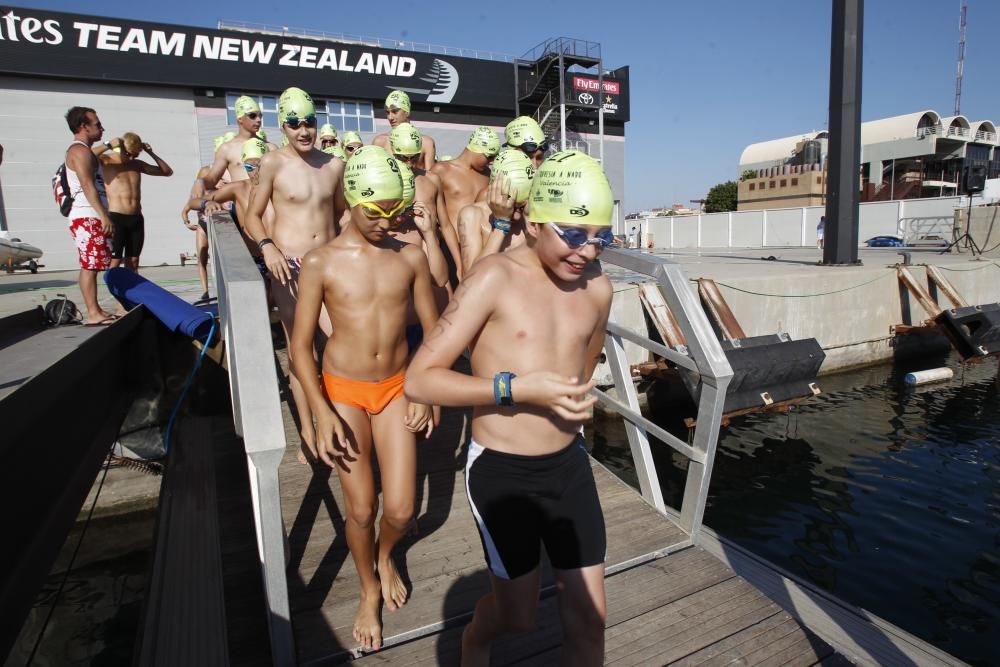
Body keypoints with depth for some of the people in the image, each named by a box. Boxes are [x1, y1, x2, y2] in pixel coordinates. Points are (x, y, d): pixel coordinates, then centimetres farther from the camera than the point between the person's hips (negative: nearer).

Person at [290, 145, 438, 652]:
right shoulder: (321, 263, -11)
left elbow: (432, 329, 4)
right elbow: (300, 344, -8)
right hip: (344, 391, -1)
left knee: (400, 509, 2)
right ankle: (370, 590, 36)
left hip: (396, 389, 2)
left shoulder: (410, 257, -5)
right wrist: (322, 413, -15)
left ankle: (385, 555, 40)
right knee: (361, 509, 6)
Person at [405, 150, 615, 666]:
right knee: (519, 614, 16)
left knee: (588, 619, 12)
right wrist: (517, 388, -27)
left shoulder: (598, 288, 0)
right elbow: (419, 379, -21)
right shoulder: (494, 278, -17)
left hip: (570, 466, 5)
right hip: (500, 471, -4)